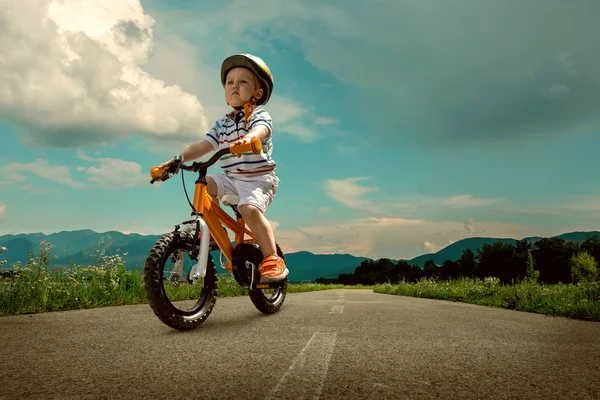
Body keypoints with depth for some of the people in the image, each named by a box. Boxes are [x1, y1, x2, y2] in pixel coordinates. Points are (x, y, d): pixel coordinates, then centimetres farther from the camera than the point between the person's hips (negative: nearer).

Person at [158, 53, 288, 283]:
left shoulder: (259, 114, -5)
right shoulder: (222, 123, 13)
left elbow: (262, 129, -29)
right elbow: (203, 145, 9)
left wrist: (249, 137, -52)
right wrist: (176, 160, -4)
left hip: (259, 179, -6)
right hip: (231, 178, 6)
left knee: (249, 209, -30)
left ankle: (273, 259, -20)